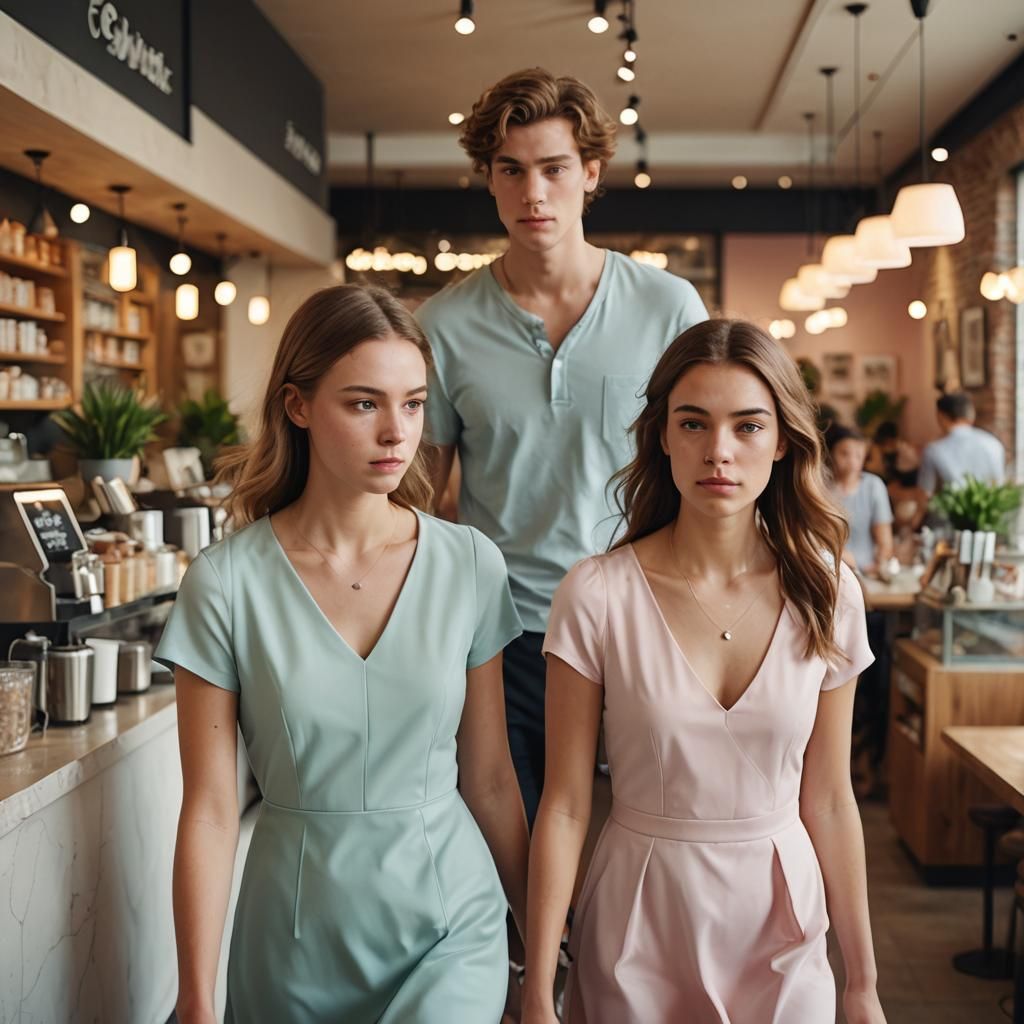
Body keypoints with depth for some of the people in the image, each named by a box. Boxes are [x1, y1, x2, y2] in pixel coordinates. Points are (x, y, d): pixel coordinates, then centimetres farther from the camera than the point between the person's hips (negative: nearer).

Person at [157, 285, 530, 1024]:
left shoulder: (470, 565, -6)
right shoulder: (225, 583, -10)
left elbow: (490, 777, 3)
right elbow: (210, 809, -7)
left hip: (452, 931, 0)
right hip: (296, 933, 0)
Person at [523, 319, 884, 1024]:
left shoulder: (826, 593, -6)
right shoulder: (597, 595, -14)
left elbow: (828, 801, 0)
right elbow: (564, 808, -11)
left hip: (782, 926, 2)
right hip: (638, 921, -2)